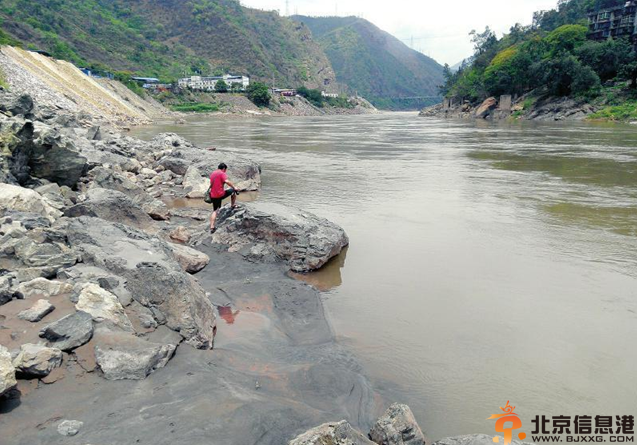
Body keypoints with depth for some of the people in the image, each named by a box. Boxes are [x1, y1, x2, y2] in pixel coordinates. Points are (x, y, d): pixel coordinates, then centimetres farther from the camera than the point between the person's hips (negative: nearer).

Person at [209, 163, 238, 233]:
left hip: (213, 195, 7)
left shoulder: (212, 173, 18)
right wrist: (234, 187, -11)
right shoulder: (222, 173, -8)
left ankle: (212, 227, 8)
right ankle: (233, 205, 24)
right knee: (233, 191, 15)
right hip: (220, 194, -7)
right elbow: (227, 181, -24)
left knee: (215, 211, 14)